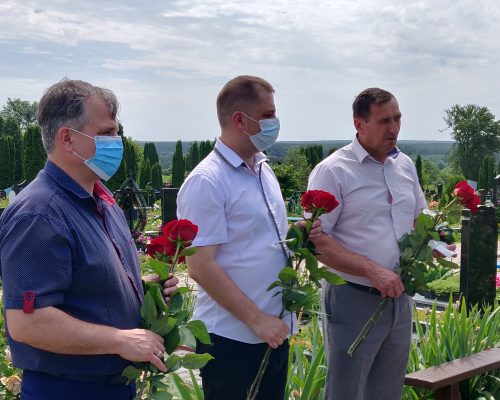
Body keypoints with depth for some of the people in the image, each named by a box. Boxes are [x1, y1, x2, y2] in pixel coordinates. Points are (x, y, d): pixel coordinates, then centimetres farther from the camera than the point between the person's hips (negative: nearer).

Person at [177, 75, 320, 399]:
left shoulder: (264, 169, 10)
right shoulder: (207, 182, -16)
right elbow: (200, 266, -20)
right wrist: (256, 319, -19)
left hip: (274, 330, 8)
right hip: (232, 338, -8)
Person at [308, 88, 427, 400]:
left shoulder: (405, 165, 8)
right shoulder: (333, 171, -13)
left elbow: (419, 218, 22)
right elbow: (317, 240, -17)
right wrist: (372, 271, -23)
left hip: (399, 297, 6)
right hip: (354, 300, -6)